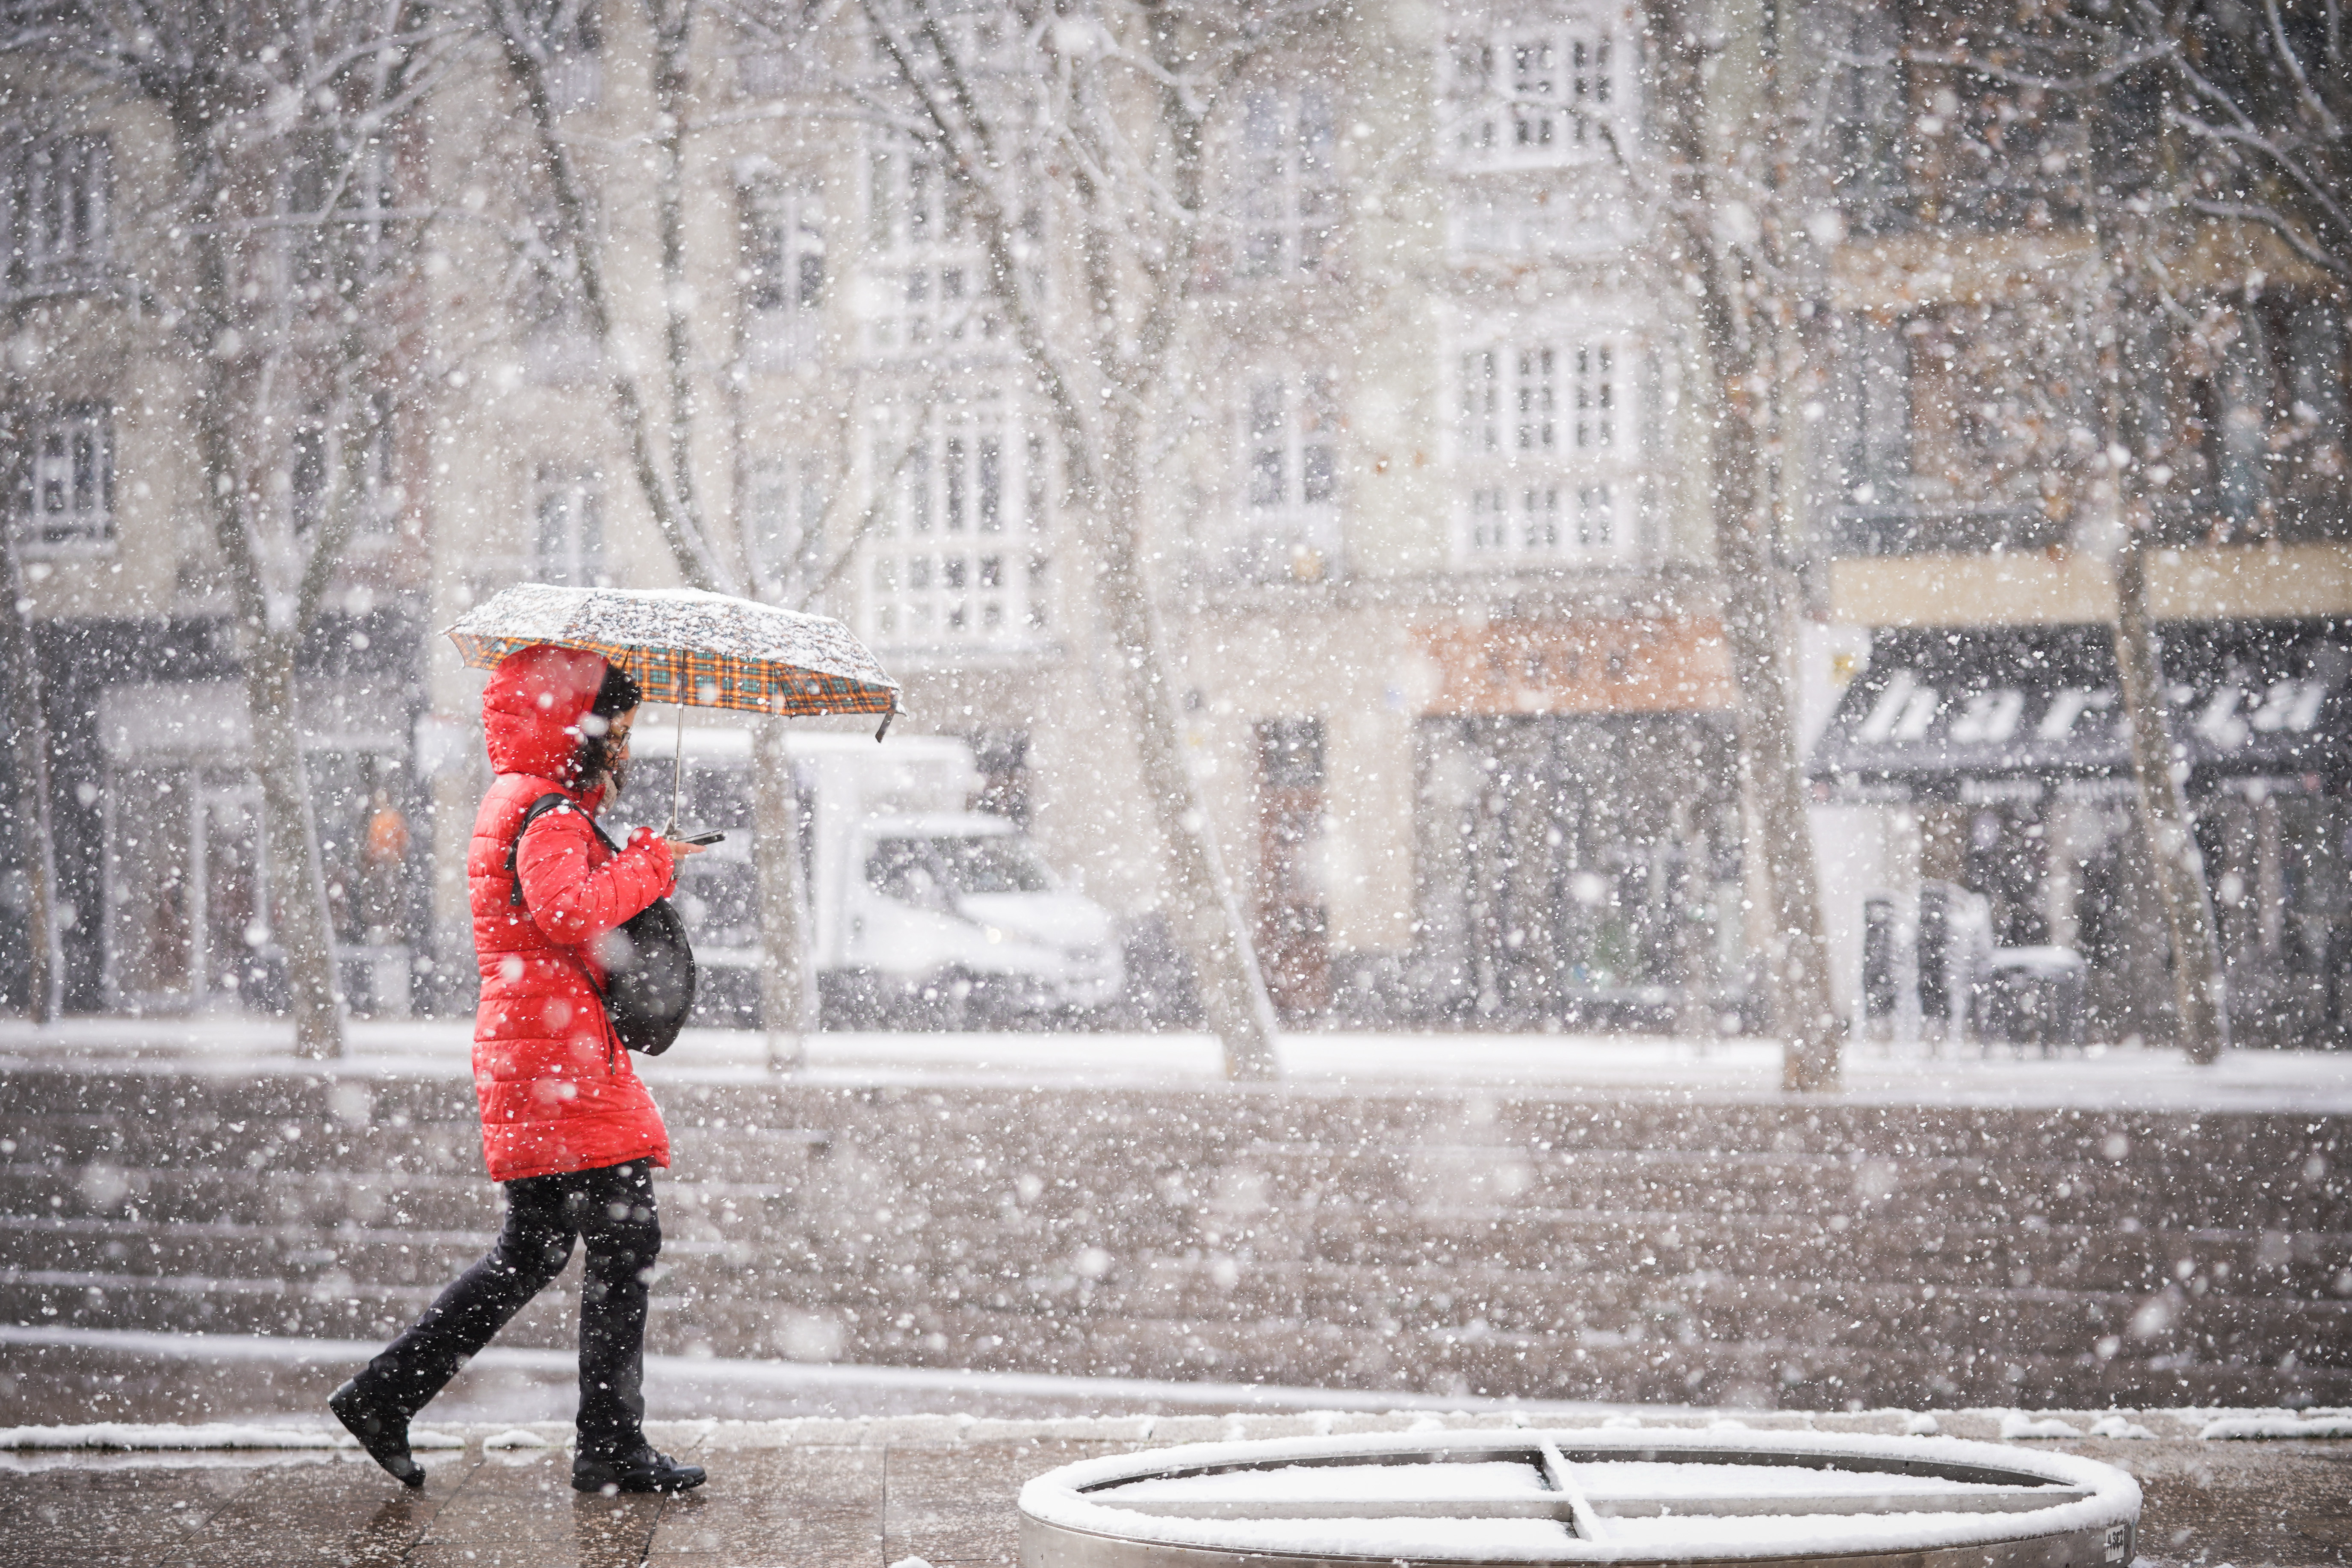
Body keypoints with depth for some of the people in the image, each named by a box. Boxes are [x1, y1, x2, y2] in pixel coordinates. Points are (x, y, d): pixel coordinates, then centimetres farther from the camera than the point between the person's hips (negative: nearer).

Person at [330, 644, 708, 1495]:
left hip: (531, 1052, 11)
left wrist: (639, 862, 18)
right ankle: (610, 1444, -3)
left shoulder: (525, 803, 21)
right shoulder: (547, 816, -12)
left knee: (532, 1249, 14)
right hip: (560, 1052, -11)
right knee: (623, 1241, -6)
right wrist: (651, 863, -18)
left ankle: (383, 1397, 13)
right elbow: (569, 910, -29)